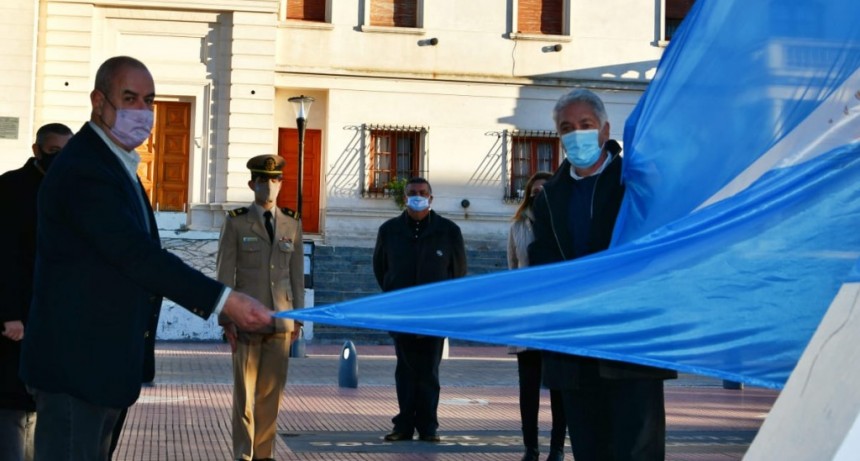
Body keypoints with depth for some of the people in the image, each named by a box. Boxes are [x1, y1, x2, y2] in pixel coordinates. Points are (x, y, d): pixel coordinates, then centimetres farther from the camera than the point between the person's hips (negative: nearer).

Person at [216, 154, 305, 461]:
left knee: (272, 391, 5)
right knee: (245, 390, 0)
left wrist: (298, 318, 5)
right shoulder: (236, 222, -2)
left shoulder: (292, 224, 8)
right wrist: (226, 321, -9)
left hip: (281, 321, 3)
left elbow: (297, 274, 9)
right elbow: (225, 275, -3)